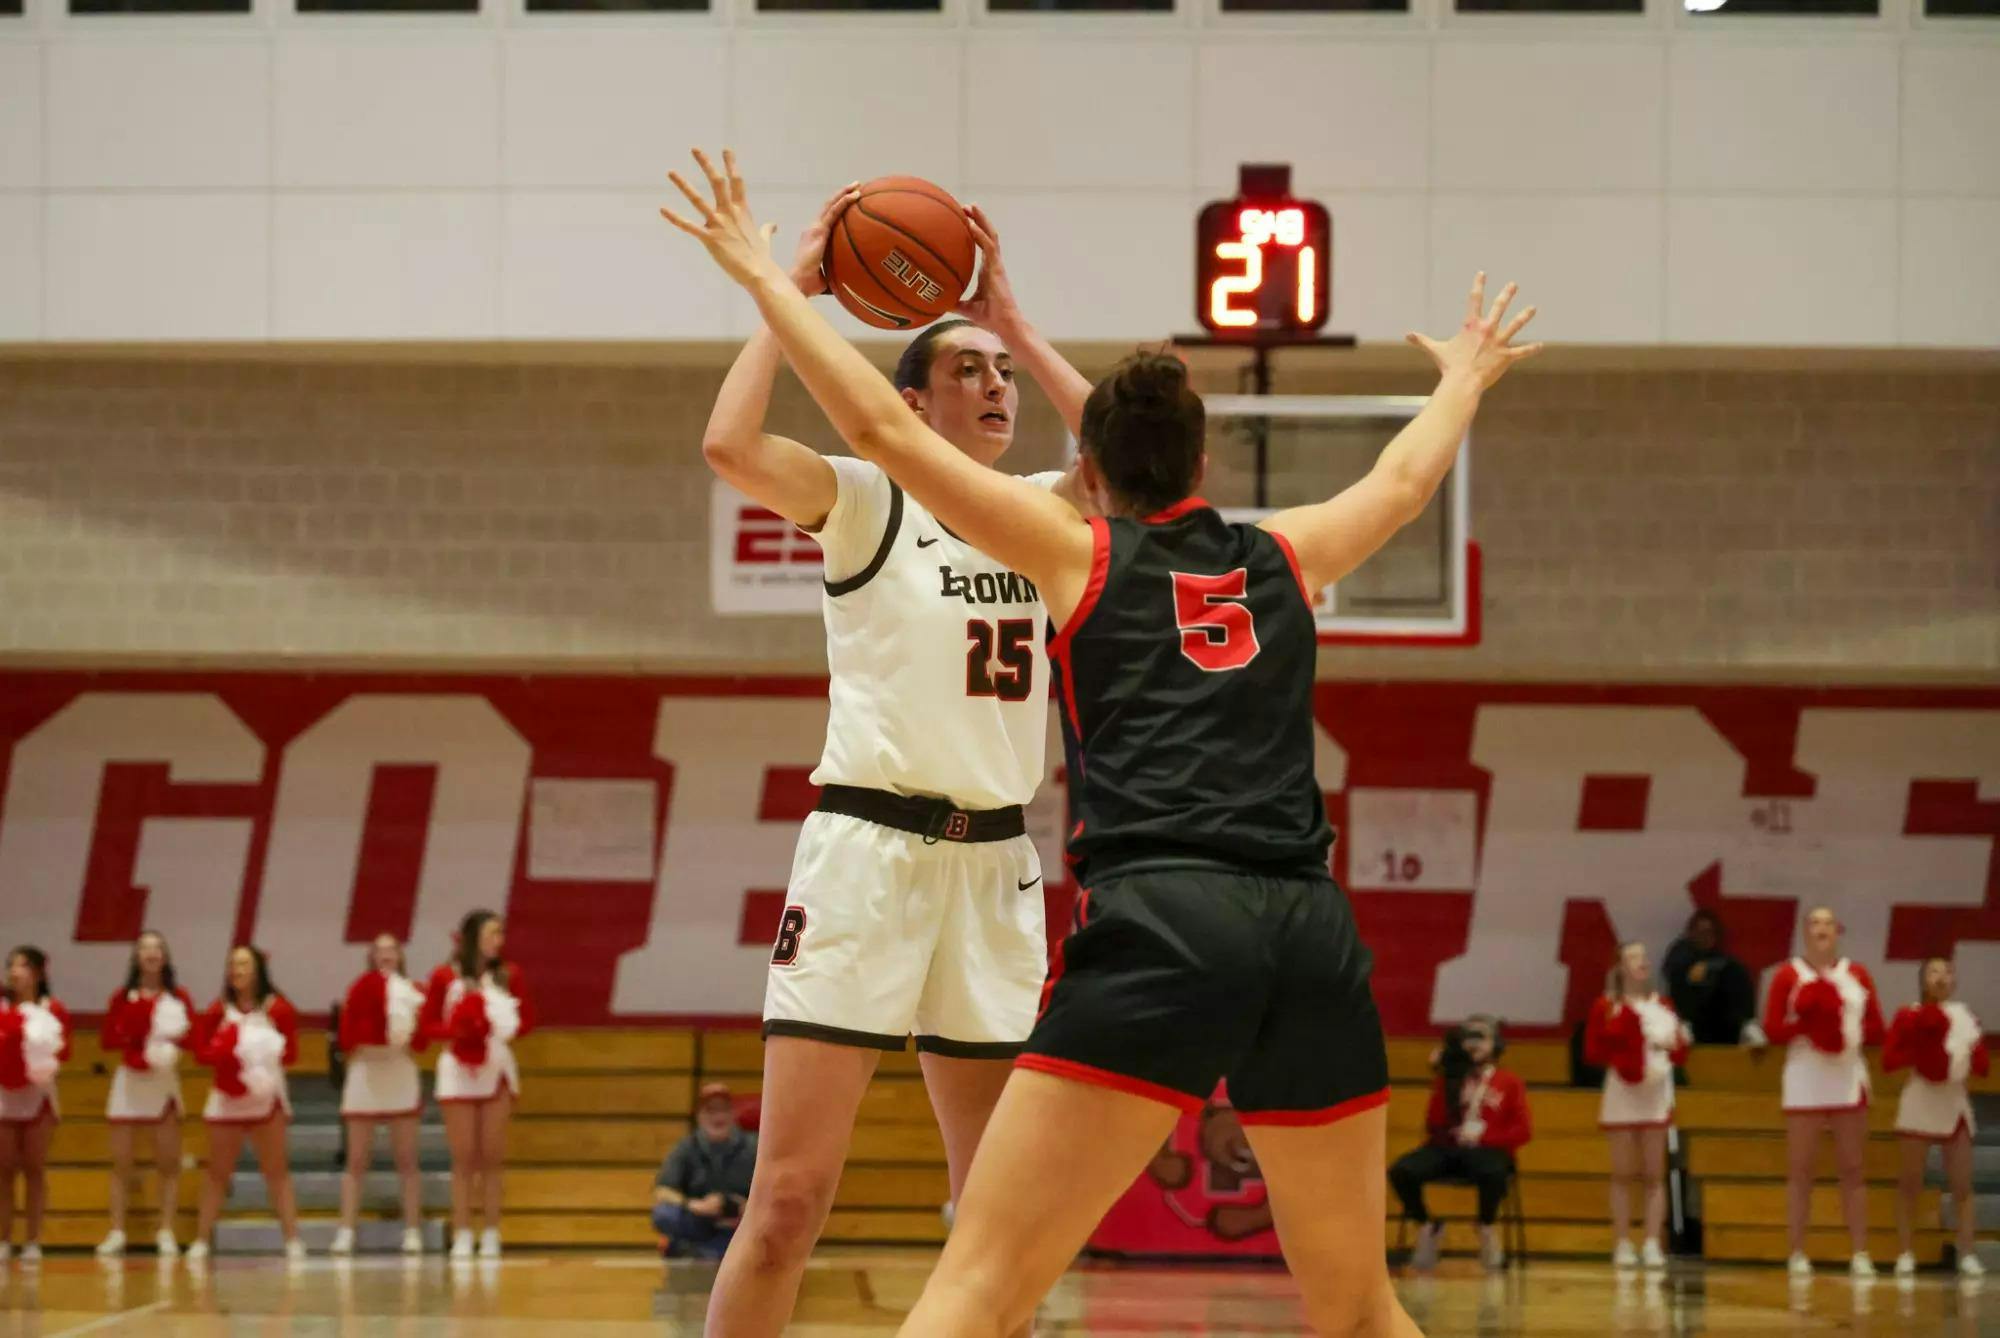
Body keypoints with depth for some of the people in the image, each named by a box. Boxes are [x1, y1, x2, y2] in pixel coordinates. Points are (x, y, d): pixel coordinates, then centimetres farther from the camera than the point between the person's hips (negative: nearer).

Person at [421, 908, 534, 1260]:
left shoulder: (509, 975, 2)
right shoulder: (445, 977, -3)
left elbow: (527, 1019, 9)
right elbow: (428, 1024, -1)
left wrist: (511, 1031, -12)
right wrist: (454, 1031, -19)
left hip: (496, 1067, 1)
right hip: (458, 1069, -1)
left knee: (492, 1157, 2)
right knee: (463, 1158, 0)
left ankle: (491, 1236, 4)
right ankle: (462, 1237, 2)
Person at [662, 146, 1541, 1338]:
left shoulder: (1081, 554, 13)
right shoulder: (1283, 559, 23)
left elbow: (884, 427, 12)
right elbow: (1407, 478, 44)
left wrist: (764, 278, 22)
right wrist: (1466, 379, 63)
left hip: (1158, 926, -4)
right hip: (1311, 930, 4)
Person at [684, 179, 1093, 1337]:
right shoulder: (864, 502, -2)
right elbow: (731, 445, -18)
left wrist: (1017, 325, 2)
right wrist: (790, 290, -8)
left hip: (997, 864, 5)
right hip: (870, 849, -5)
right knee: (789, 1202, -11)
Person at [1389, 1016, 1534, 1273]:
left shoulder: (1510, 1083, 15)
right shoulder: (1450, 1079, 17)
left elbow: (1523, 1131, 4)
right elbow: (1433, 1126, 5)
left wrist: (1484, 1135, -9)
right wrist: (1446, 1086, -6)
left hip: (1488, 1150, -2)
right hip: (1446, 1148, 2)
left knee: (1492, 1173, -41)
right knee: (1401, 1171, -28)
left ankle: (1487, 1229, -9)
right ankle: (1426, 1227, -1)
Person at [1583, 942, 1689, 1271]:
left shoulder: (1663, 1006, 10)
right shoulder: (1607, 1007, 0)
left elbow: (1680, 1054, 9)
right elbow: (1593, 1050, -3)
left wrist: (1674, 1044, -12)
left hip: (1656, 1096, 3)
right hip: (1621, 1096, -3)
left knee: (1654, 1175, 0)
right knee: (1623, 1174, 1)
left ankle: (1652, 1245, -2)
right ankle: (1623, 1245, 2)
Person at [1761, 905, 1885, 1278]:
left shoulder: (1857, 974, 7)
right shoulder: (1788, 974, 0)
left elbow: (1876, 1028, 7)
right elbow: (1772, 1029, -5)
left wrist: (1850, 1030, -12)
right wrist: (1804, 1024, -21)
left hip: (1849, 1079, 2)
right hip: (1805, 1081, -2)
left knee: (1852, 1169, 3)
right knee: (1800, 1170, 0)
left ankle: (1860, 1254, 2)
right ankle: (1797, 1254, 2)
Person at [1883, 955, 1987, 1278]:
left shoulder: (1966, 1018, 8)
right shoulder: (1910, 1017, -3)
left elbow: (1982, 1067, 9)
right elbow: (1888, 1060, -9)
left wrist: (1975, 1055, -12)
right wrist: (1918, 1050, -22)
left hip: (1955, 1102, 3)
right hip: (1921, 1102, -3)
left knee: (1962, 1183, -2)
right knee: (1910, 1182, 2)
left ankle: (1967, 1254, -3)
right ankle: (1905, 1254, 6)